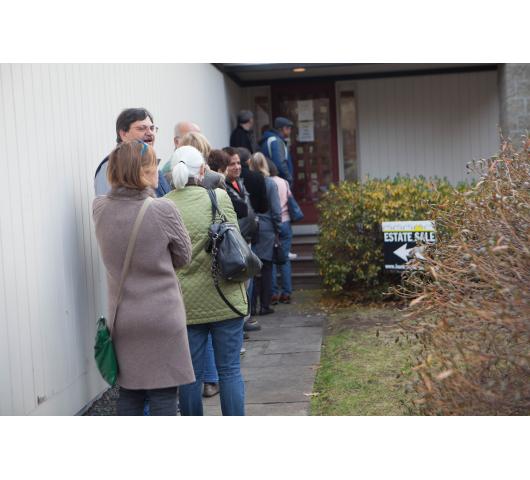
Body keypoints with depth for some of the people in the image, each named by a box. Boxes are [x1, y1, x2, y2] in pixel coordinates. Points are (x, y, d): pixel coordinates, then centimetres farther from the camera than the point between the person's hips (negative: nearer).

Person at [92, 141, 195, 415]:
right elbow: (184, 258, -2)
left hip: (122, 318, 5)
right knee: (163, 395, 5)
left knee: (129, 394, 15)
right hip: (162, 318, -4)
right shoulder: (162, 210, -15)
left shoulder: (100, 208, -3)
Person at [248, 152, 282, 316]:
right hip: (267, 230, -1)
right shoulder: (270, 183, -5)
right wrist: (278, 231, 5)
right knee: (266, 268, 6)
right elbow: (276, 210, -4)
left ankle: (251, 305, 6)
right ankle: (264, 305, 10)